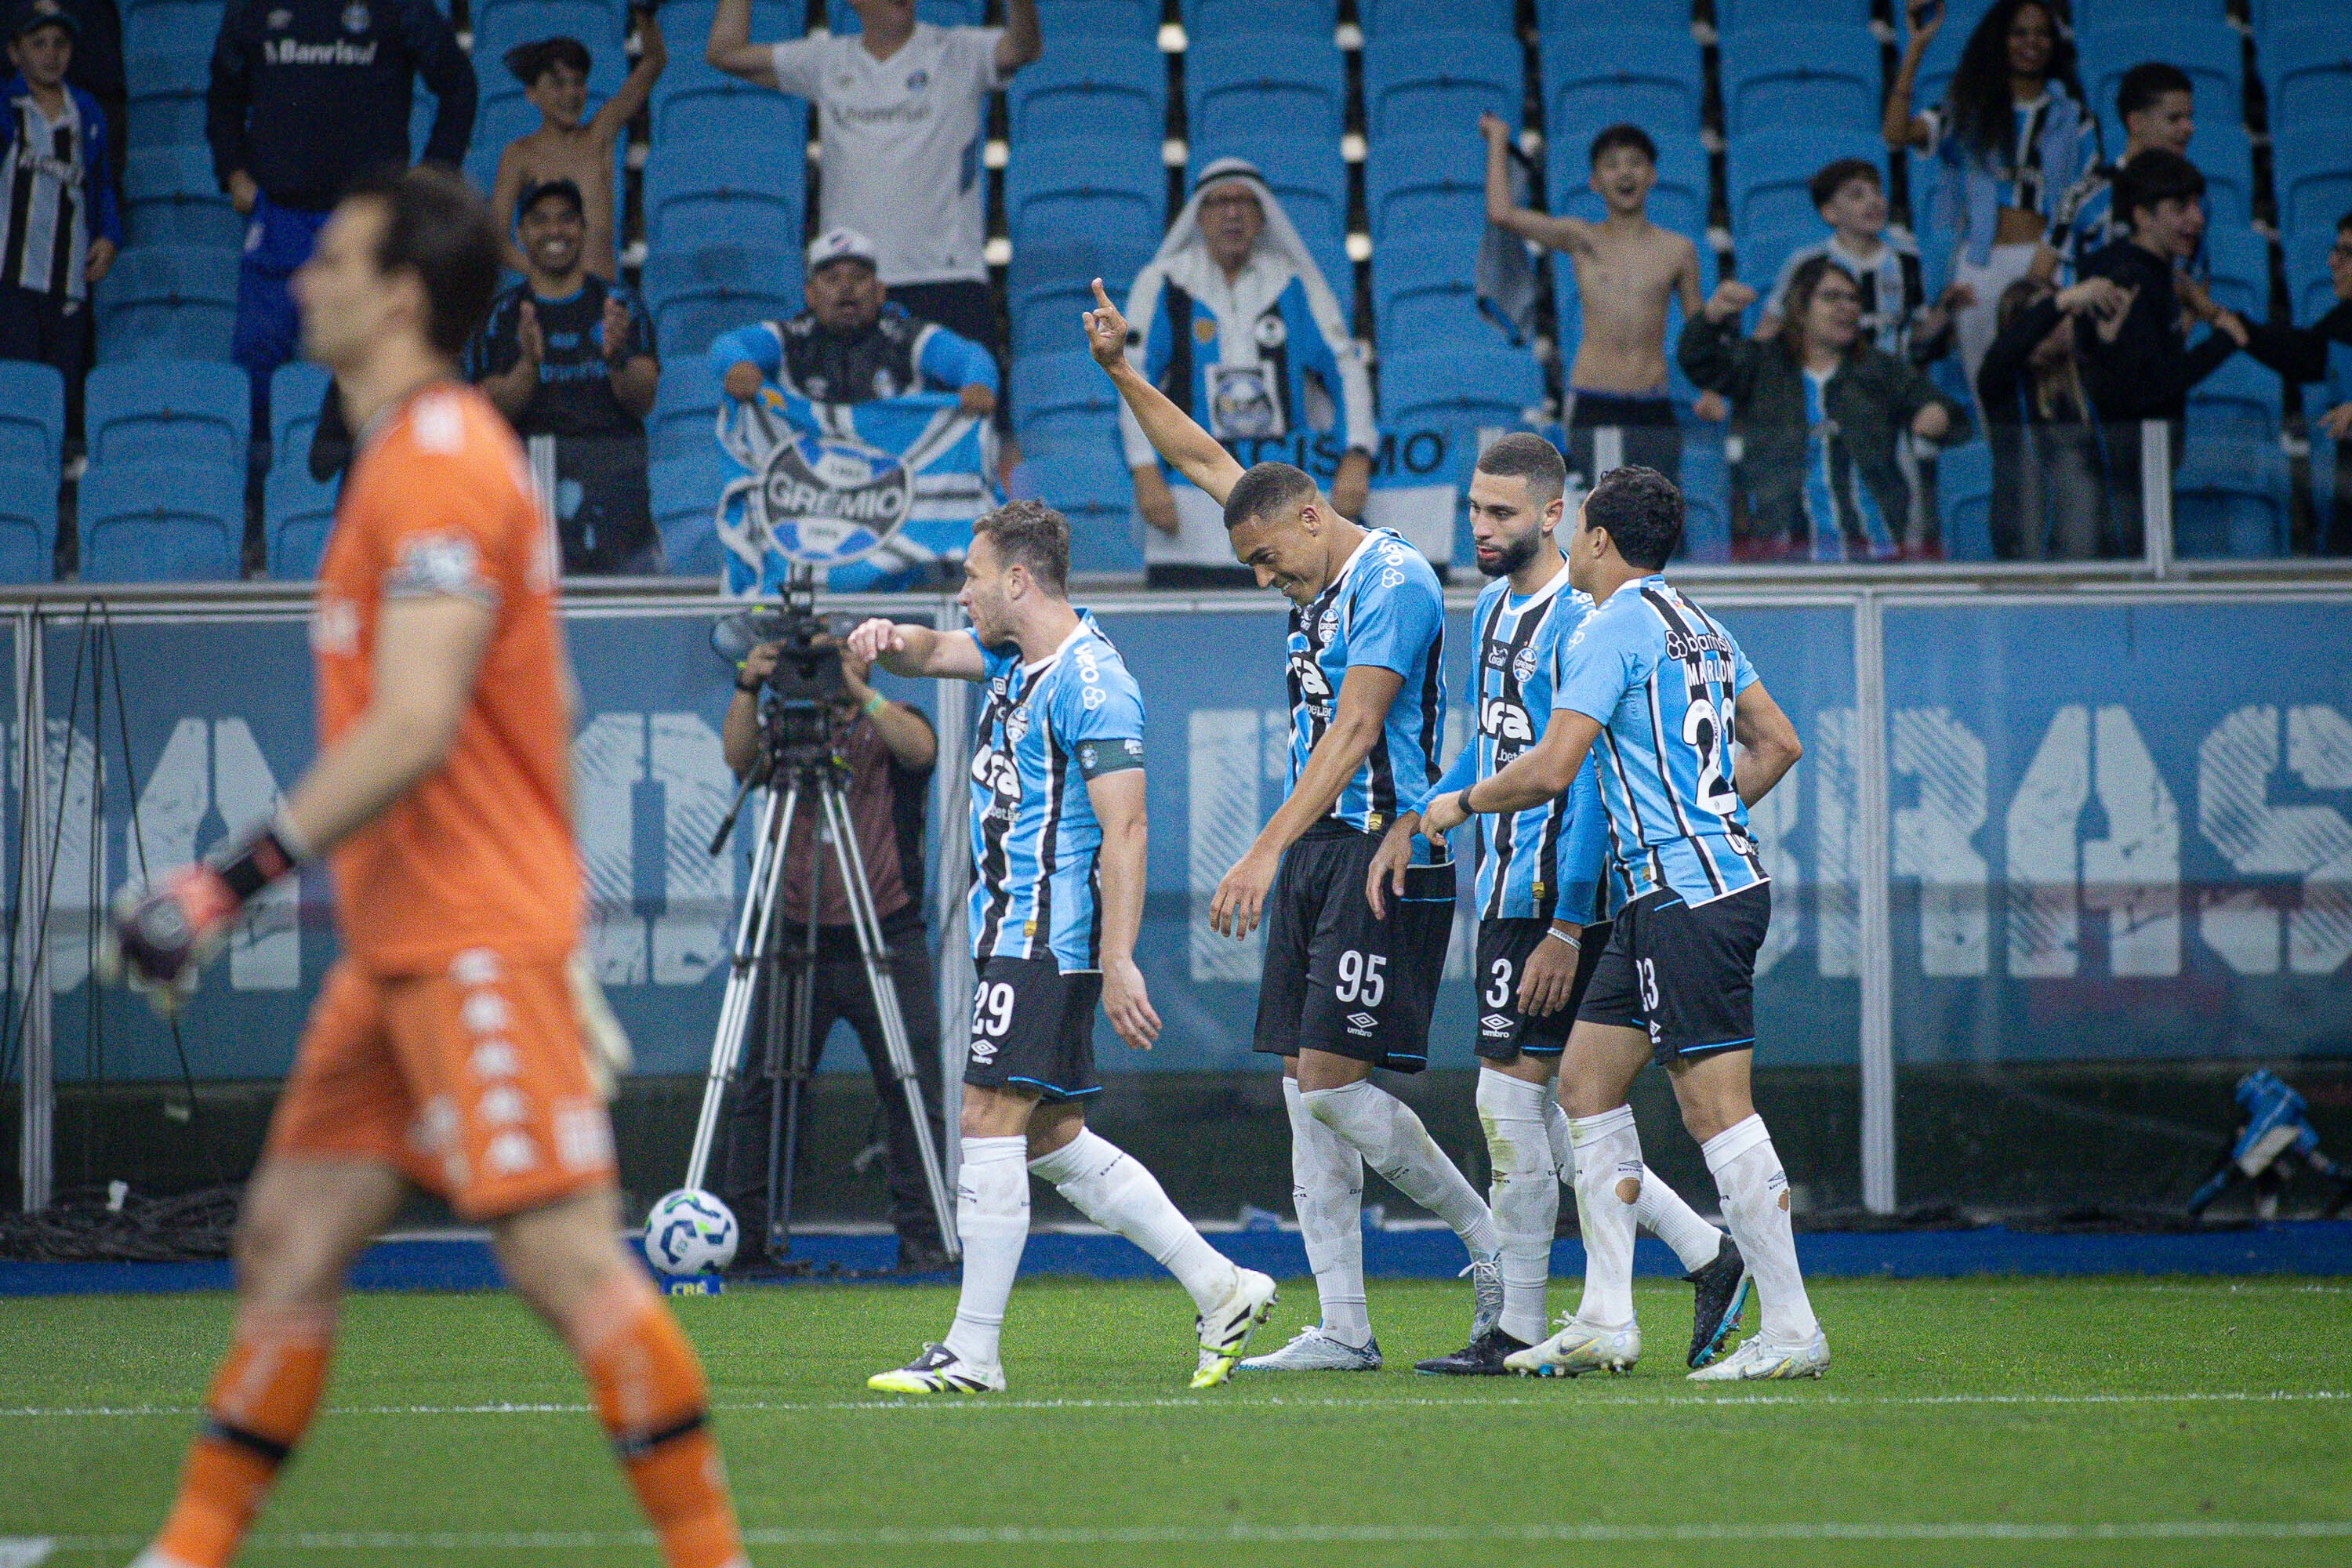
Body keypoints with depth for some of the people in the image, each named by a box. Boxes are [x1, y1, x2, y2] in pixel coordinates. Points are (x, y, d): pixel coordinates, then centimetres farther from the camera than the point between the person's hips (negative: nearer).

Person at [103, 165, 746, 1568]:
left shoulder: (438, 465, -14)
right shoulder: (426, 455, 17)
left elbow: (414, 731, -23)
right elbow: (545, 710, 23)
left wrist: (230, 882, -23)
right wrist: (560, 928, 25)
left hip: (473, 946, -10)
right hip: (404, 945, 10)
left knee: (565, 1256, -10)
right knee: (291, 1237, 9)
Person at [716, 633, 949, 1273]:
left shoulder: (892, 726, 5)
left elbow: (919, 748, -18)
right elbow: (740, 756, -11)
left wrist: (857, 691, -30)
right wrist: (747, 691, -27)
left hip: (886, 945, -2)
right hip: (797, 944, 2)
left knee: (912, 1094, -2)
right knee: (760, 1092, 0)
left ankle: (923, 1236, 4)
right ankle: (744, 1231, 7)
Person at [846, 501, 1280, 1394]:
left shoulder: (1091, 681, -15)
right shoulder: (1013, 656, 14)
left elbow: (1125, 830, -19)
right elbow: (931, 653, 20)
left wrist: (1118, 961, -23)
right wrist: (886, 639, -6)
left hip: (1048, 943, -10)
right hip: (1012, 939, 10)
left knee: (990, 1124, -10)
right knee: (1051, 1139, 12)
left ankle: (972, 1354, -8)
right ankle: (1221, 1290, 15)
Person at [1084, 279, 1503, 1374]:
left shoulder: (1393, 584, -12)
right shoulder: (1319, 580, 14)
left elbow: (1350, 737, -22)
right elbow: (1202, 460, 26)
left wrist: (1264, 853, -28)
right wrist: (1121, 370, 17)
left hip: (1383, 852, -9)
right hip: (1315, 857, 9)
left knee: (1332, 1081, -14)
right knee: (1307, 1093, 4)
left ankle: (1494, 1246, 1)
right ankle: (1343, 1328, 4)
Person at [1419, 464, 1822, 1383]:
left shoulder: (1608, 632, -10)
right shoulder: (1700, 628, 17)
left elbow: (1550, 770, -15)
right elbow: (1777, 743, 22)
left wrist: (1460, 805, 1)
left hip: (1687, 895, -10)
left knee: (1714, 1106, -9)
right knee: (1586, 1078, 11)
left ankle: (1791, 1332, -9)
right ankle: (1605, 1323, 11)